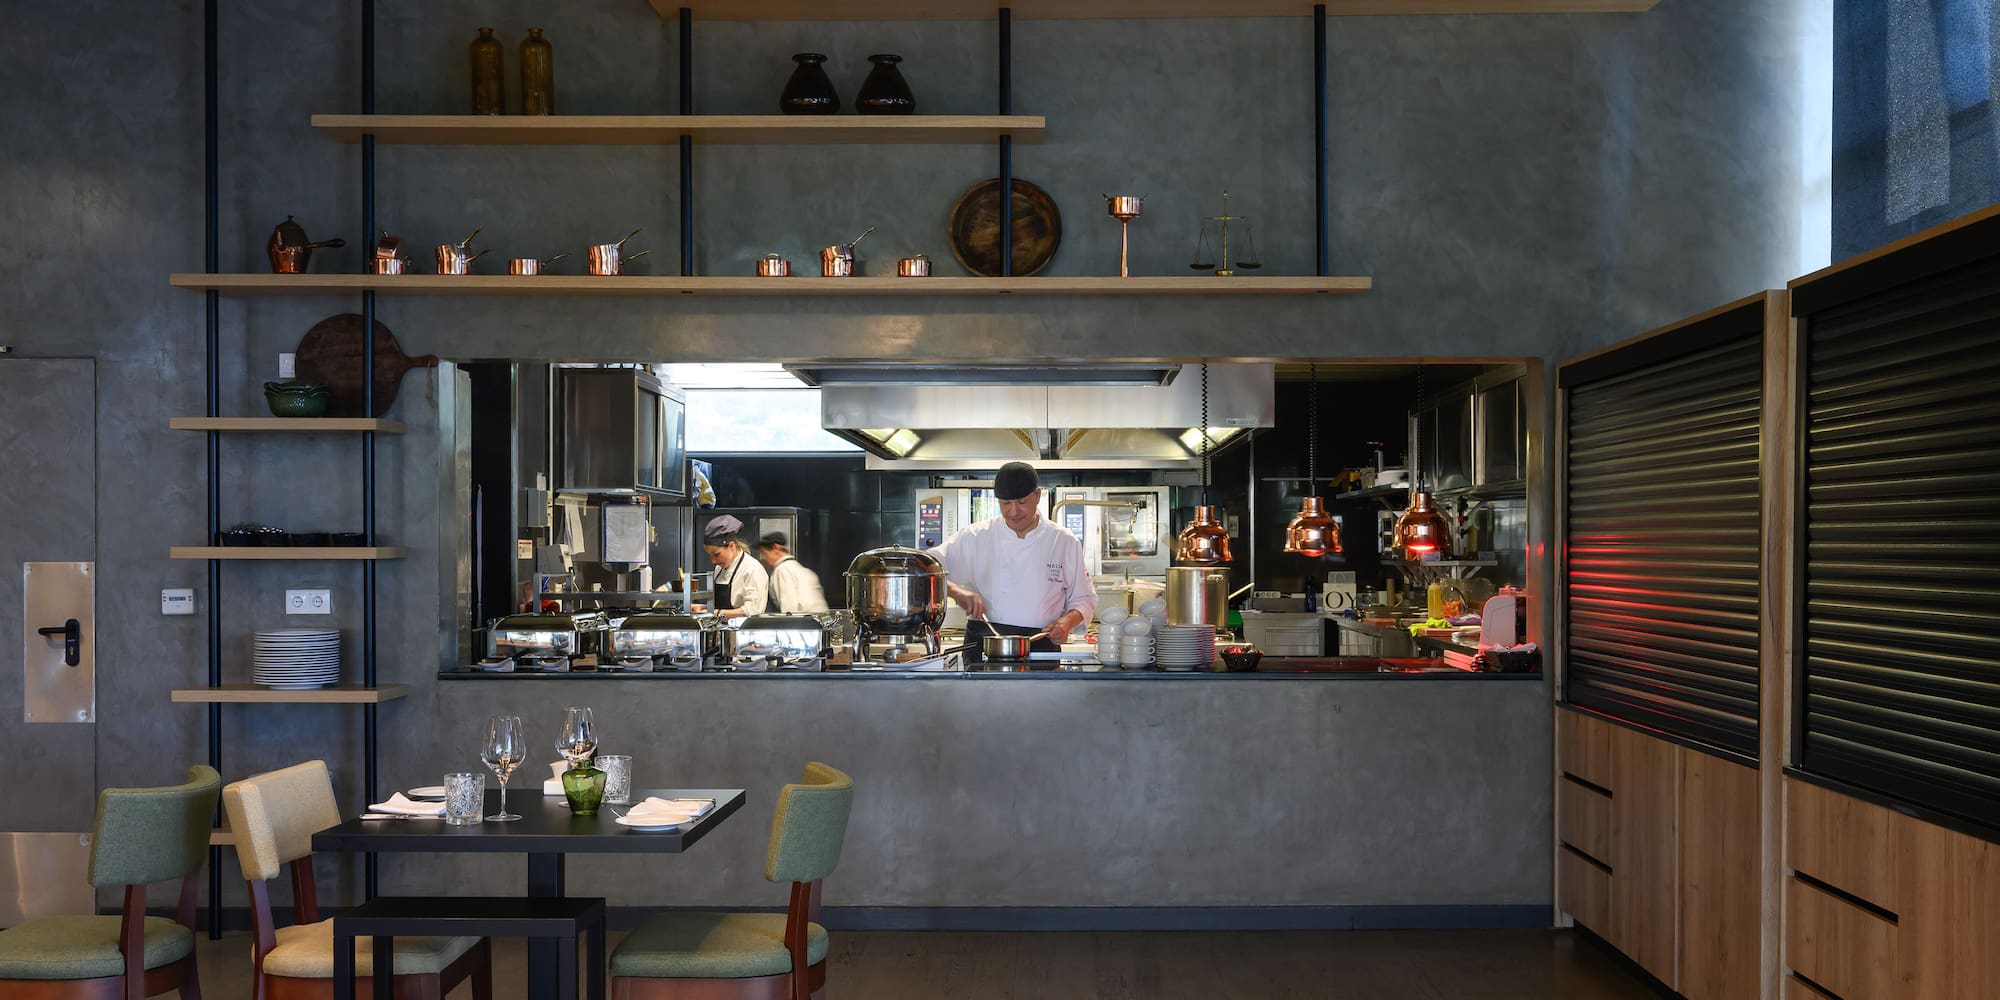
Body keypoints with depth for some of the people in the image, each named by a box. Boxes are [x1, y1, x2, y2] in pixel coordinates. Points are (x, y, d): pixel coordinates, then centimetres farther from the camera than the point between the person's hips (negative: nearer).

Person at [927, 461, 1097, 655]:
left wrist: (1068, 621, -5)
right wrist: (957, 592, -13)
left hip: (1041, 646, 0)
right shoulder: (975, 537, 6)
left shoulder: (1065, 542, 8)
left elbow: (1084, 599, 15)